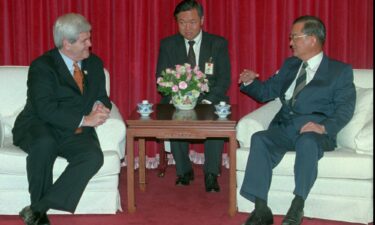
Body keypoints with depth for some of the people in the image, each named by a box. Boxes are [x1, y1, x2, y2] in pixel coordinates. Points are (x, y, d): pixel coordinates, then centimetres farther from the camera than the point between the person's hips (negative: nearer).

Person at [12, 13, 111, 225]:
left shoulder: (95, 64, 10)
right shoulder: (42, 66, -10)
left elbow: (102, 96, 17)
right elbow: (45, 109, -20)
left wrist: (100, 105, -9)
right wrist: (83, 119, -25)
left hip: (76, 132, 5)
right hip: (39, 127, -4)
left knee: (94, 156, -28)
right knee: (44, 143, -40)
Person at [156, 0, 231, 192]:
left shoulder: (218, 44, 3)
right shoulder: (168, 45, 6)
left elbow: (224, 80, -2)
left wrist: (208, 101, -20)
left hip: (209, 102, -1)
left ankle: (211, 174, -17)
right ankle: (184, 170, -10)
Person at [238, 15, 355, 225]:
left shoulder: (340, 71, 8)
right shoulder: (290, 65, 24)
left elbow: (345, 108, -3)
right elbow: (266, 92, 26)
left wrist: (324, 127, -21)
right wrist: (250, 82, 4)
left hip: (314, 132, -4)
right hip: (284, 128, 4)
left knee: (307, 142, -38)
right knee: (259, 138, -28)